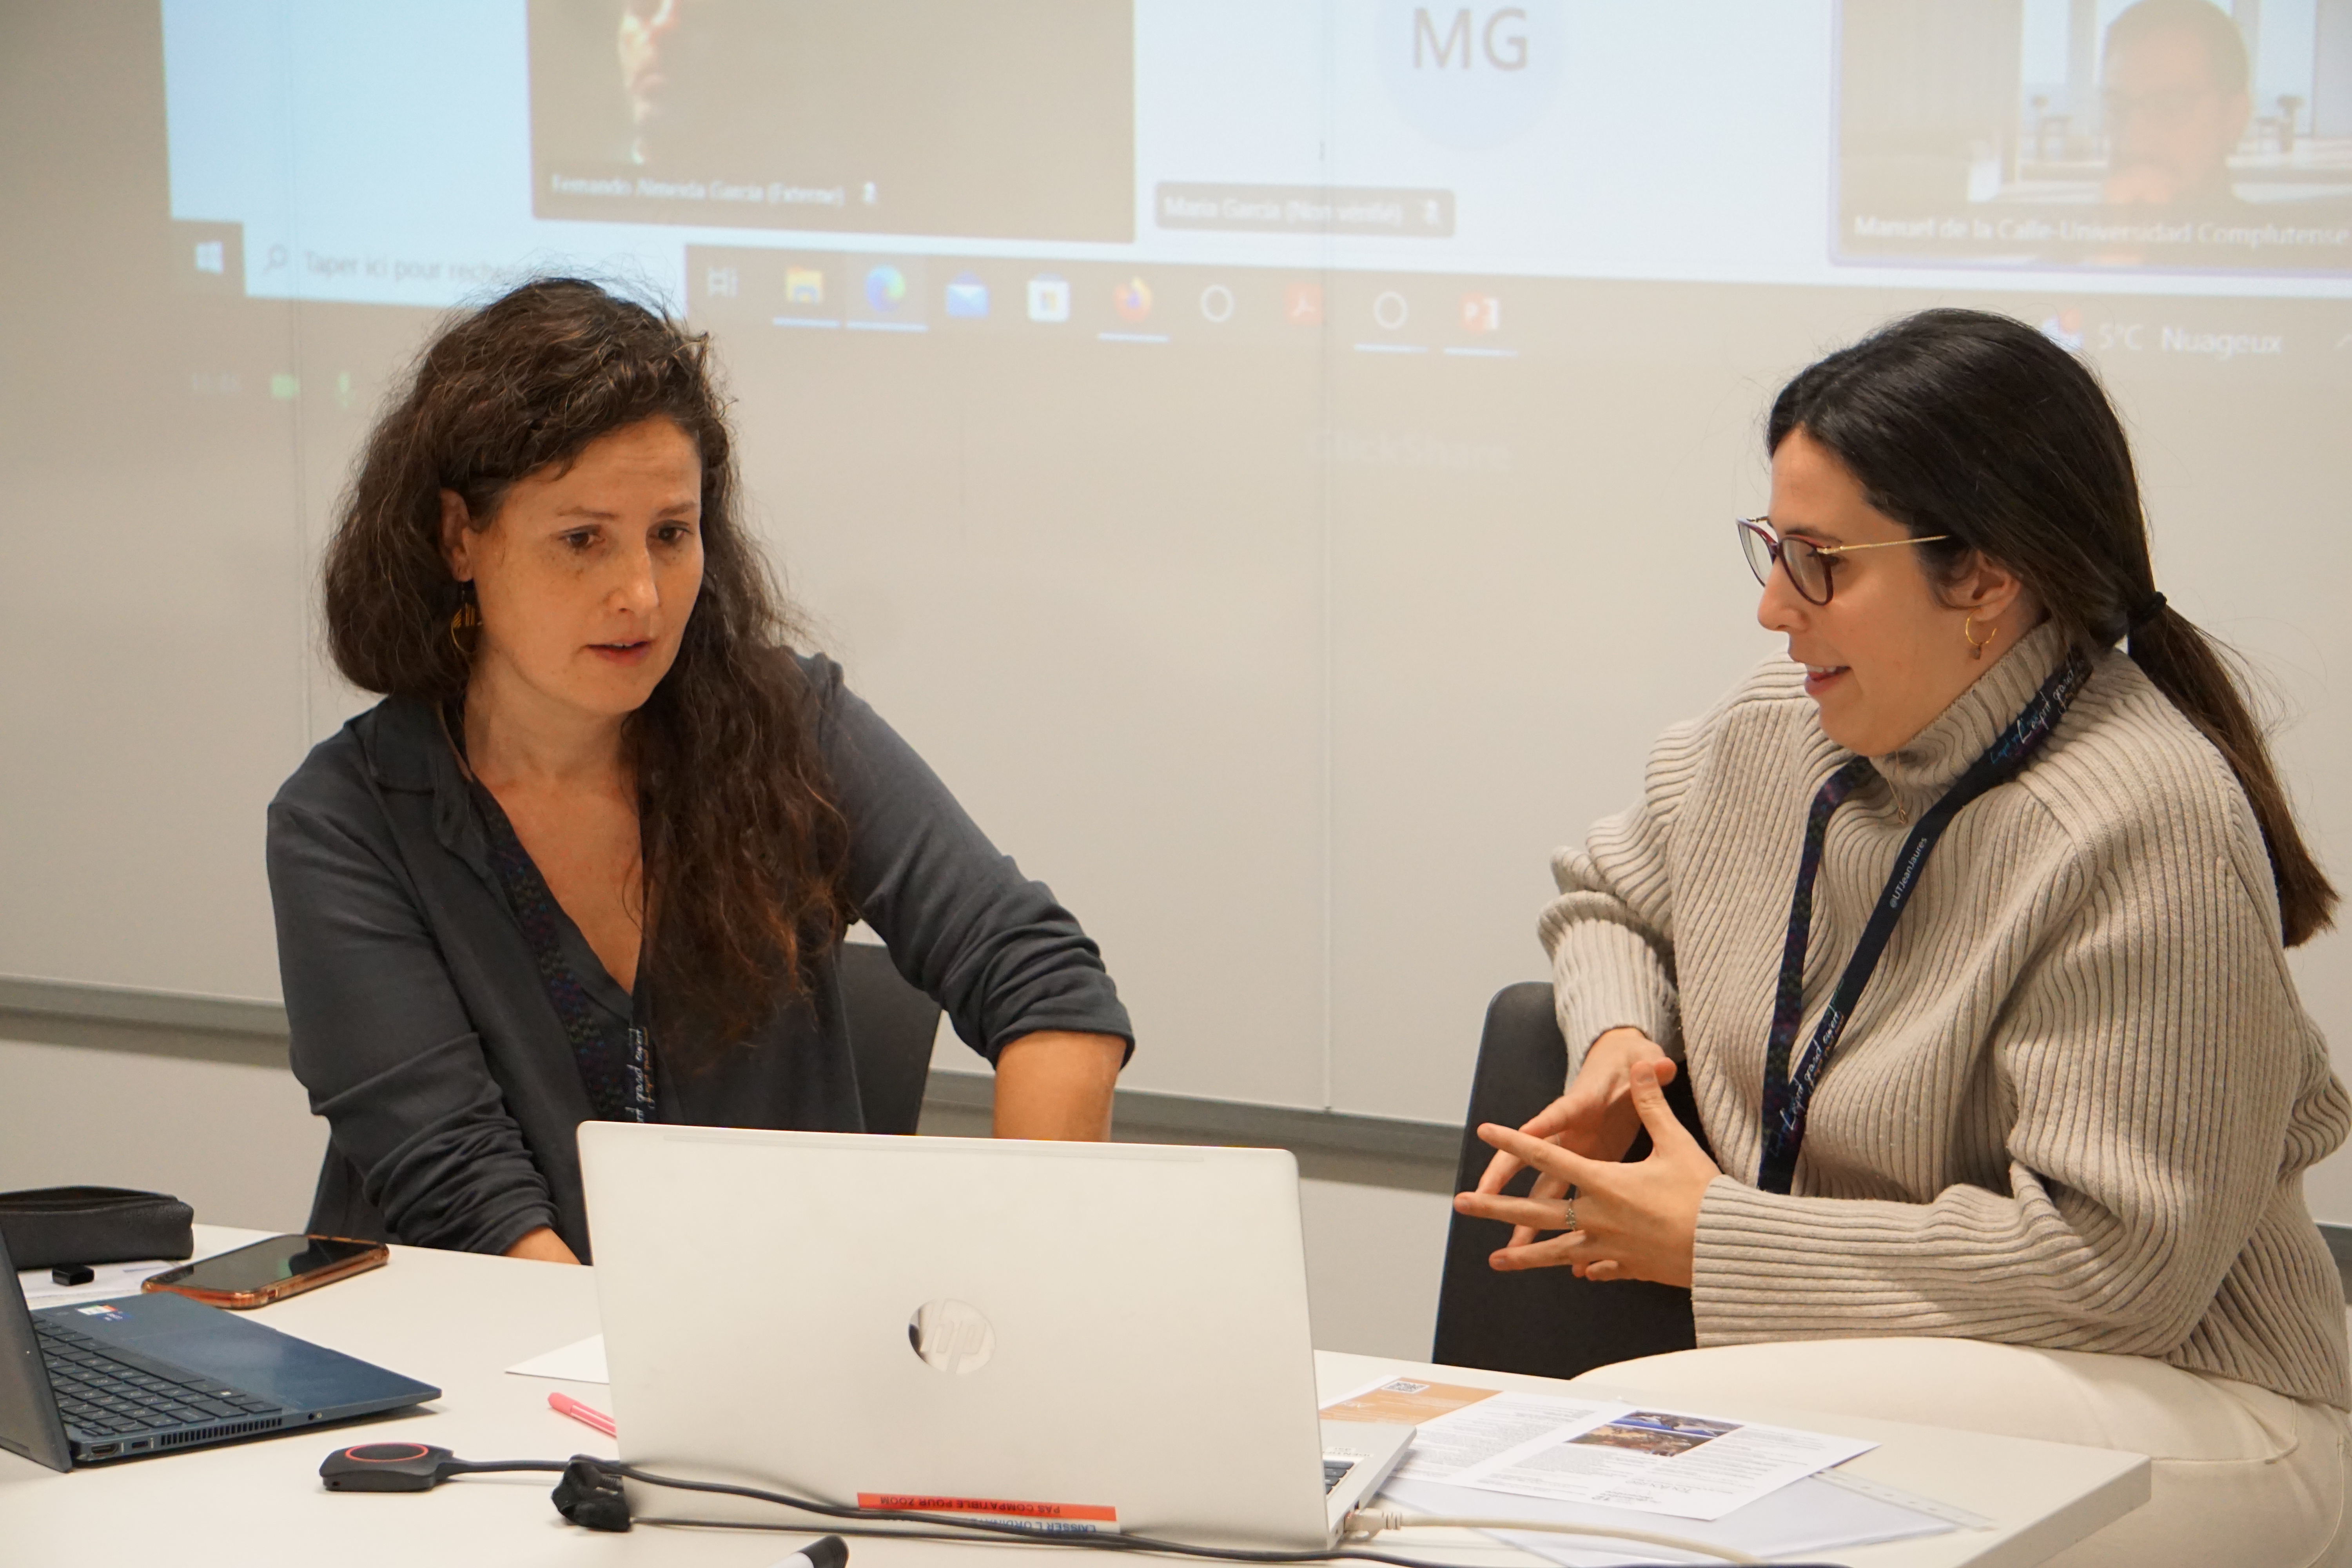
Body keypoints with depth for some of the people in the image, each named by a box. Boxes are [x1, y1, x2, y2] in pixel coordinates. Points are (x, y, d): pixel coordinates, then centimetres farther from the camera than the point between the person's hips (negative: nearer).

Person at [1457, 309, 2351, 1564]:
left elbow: (2111, 1262, -22)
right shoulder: (1778, 732, 7)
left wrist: (1715, 1238, -15)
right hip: (1875, 1358, 7)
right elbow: (1607, 896, 29)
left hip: (2164, 1411, -7)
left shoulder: (2144, 828, -19)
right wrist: (1616, 1039, 4)